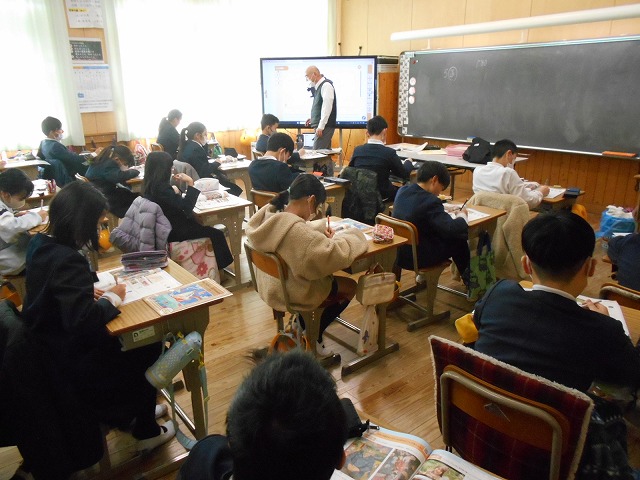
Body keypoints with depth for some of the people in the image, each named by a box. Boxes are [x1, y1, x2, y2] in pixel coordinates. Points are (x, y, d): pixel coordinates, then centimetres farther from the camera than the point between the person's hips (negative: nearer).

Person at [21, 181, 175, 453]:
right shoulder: (68, 260, -30)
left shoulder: (39, 243, -1)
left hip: (48, 347, 9)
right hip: (71, 361, -8)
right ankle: (146, 432, 23)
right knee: (149, 348, 7)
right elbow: (84, 320, -37)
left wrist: (90, 293, 1)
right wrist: (112, 298, -19)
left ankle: (127, 414, 31)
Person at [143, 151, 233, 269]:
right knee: (216, 233, -5)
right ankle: (222, 265, 16)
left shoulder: (150, 185, 2)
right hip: (173, 231, -10)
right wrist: (190, 183, -24)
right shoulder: (161, 187, -27)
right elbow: (187, 206, -27)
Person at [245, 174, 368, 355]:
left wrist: (320, 228, -4)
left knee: (332, 278, 29)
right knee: (350, 287, 16)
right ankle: (313, 337, 26)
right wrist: (353, 234, -15)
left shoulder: (268, 214, -9)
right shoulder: (296, 231, -36)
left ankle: (302, 329, 34)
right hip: (291, 294, -8)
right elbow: (337, 255, -33)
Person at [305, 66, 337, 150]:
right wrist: (313, 118, 11)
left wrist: (321, 126, -21)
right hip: (322, 125, 9)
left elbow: (327, 107, -18)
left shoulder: (326, 85, -10)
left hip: (325, 126, -9)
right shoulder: (318, 86, 16)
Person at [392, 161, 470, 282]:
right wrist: (462, 216, -8)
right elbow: (451, 229, -28)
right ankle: (468, 276, 37)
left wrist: (442, 207, 8)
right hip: (419, 258, -8)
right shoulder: (430, 201, -25)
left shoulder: (402, 191, -2)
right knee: (460, 239, 15)